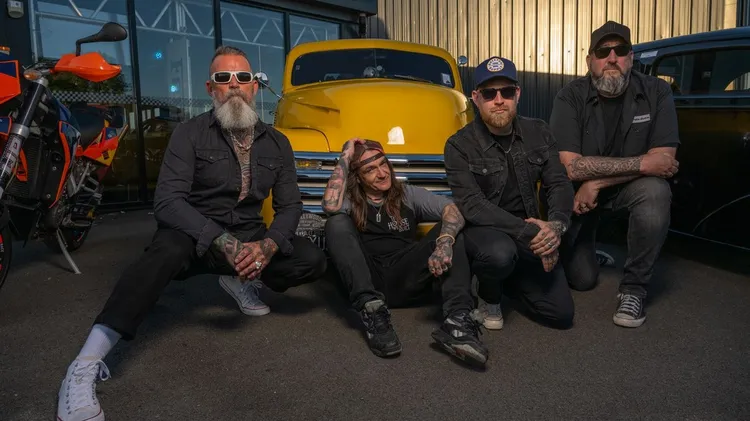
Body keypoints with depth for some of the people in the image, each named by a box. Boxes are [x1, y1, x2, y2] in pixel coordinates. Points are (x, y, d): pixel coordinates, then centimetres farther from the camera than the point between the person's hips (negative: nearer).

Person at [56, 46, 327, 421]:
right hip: (194, 235, -4)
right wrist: (224, 242, -32)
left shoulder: (276, 143, 3)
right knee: (169, 247, -39)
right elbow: (167, 202, -19)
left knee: (313, 260, -18)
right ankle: (84, 368, -39)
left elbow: (290, 205, 0)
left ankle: (240, 281, 11)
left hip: (248, 239, 4)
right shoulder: (190, 134, -9)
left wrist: (266, 246, -21)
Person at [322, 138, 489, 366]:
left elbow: (452, 210, -4)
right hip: (366, 282, -1)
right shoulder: (350, 200, 11)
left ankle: (458, 320, -36)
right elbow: (331, 207, -16)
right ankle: (373, 313, -35)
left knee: (451, 229, -15)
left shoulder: (409, 194, 14)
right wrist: (345, 158, -5)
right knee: (337, 223, -19)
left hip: (407, 281, 1)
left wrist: (444, 242, -26)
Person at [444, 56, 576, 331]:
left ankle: (506, 280, 26)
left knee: (561, 314, -4)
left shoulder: (538, 133, 1)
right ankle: (489, 297, -2)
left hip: (532, 231, 5)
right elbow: (472, 205, -22)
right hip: (482, 229, -4)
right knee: (500, 254, -40)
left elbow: (559, 184, -3)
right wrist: (529, 232, -31)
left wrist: (557, 224, -26)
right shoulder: (460, 145, -13)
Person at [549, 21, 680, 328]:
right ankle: (586, 242, 32)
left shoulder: (656, 92, -13)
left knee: (655, 191, -33)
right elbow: (570, 167, -27)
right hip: (577, 194, -1)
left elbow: (665, 160, -19)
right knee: (582, 280, -6)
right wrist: (642, 163, -26)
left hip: (629, 188, 1)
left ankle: (634, 288, -14)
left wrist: (598, 181, -26)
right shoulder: (570, 98, -18)